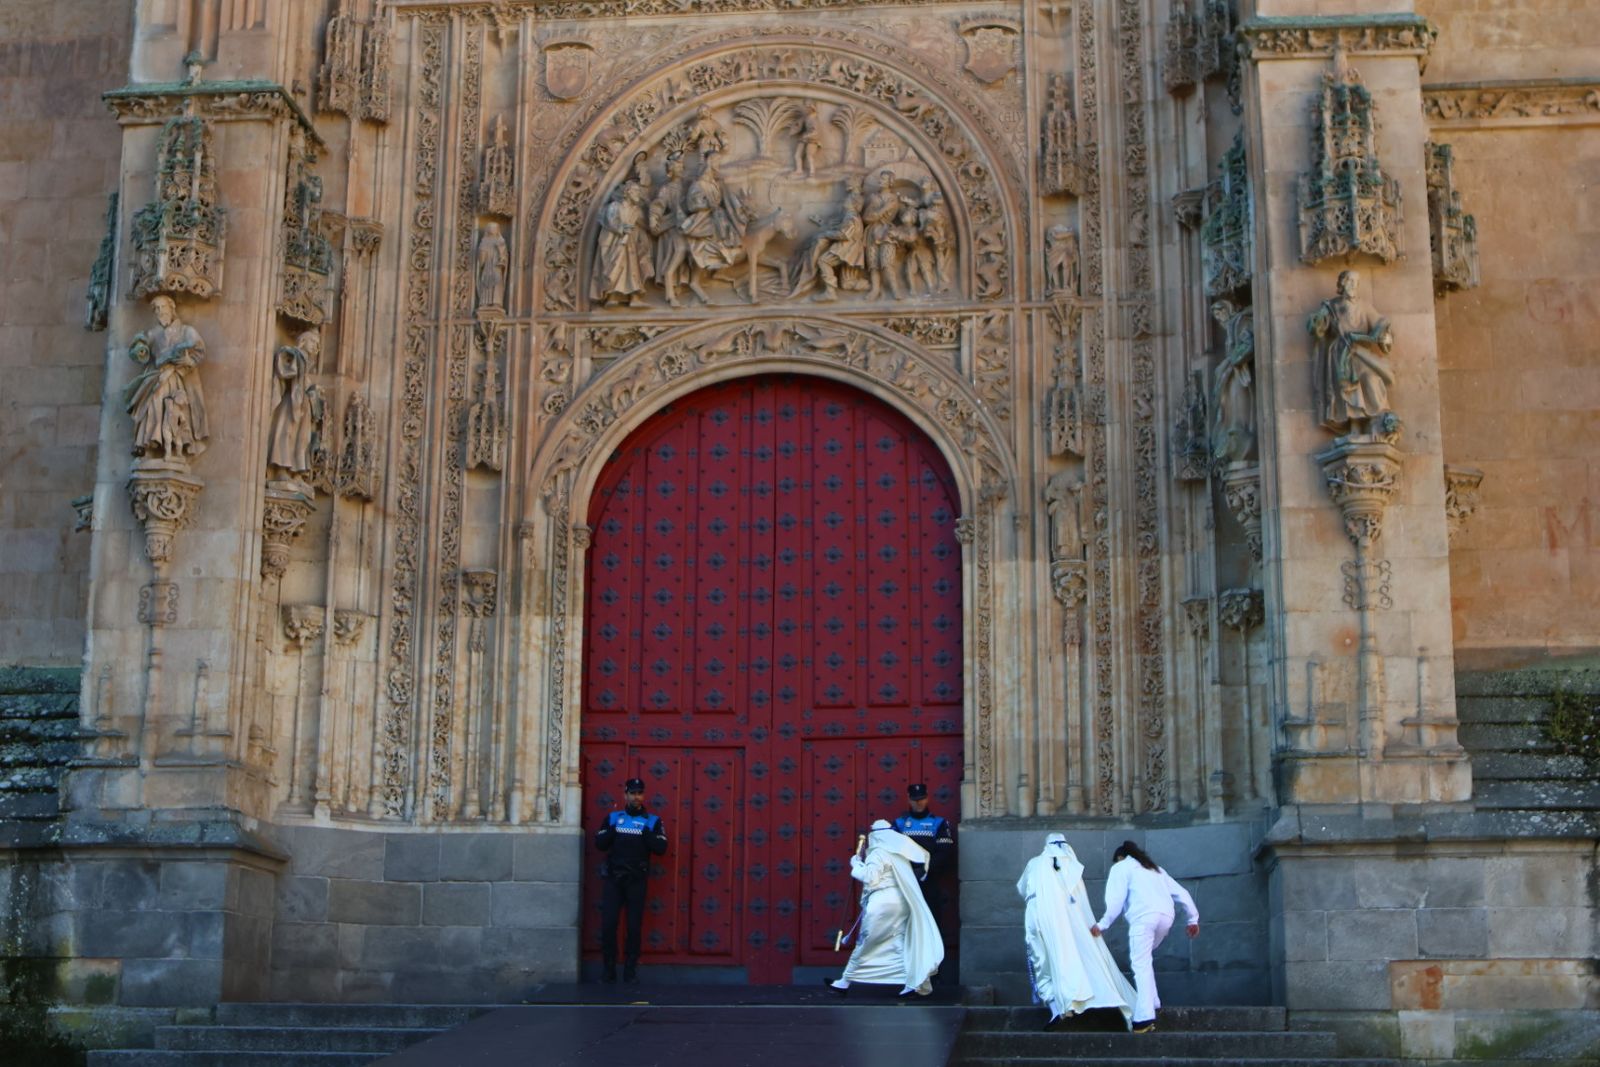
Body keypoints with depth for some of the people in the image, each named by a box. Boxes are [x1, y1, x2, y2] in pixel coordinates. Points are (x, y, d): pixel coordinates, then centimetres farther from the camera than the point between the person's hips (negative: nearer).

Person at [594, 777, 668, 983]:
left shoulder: (653, 821, 6)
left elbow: (661, 849, -3)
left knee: (634, 926, 0)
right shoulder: (613, 818, 11)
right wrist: (611, 831, -10)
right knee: (608, 924, -3)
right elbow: (599, 844, 5)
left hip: (637, 879, -1)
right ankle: (609, 972, 6)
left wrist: (646, 834, -14)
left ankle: (630, 972, 7)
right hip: (613, 878, 1)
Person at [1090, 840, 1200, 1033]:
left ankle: (1145, 1016, -22)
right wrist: (1193, 918, 29)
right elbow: (1181, 893, 27)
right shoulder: (1154, 869, 35)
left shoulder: (1121, 867, 18)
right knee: (1144, 960, 23)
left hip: (1144, 916, -6)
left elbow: (1116, 899, 3)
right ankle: (1152, 1003, 13)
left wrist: (1102, 924, 6)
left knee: (1141, 965, -10)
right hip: (1165, 916, 6)